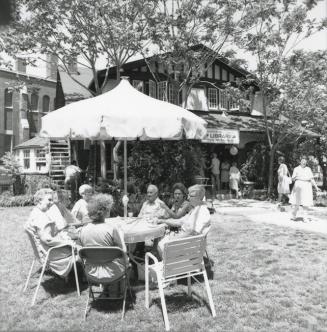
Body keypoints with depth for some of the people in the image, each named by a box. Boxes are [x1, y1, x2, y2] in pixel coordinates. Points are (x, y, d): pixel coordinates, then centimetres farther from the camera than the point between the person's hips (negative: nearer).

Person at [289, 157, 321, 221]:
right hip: (299, 186, -2)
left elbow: (312, 179, 10)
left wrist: (316, 187, 1)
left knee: (306, 203, -2)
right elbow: (293, 179, -1)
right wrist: (295, 177, -25)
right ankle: (294, 215, 15)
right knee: (297, 202, -5)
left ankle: (305, 217, 4)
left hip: (307, 187, 2)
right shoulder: (296, 169, 4)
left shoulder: (308, 169, 12)